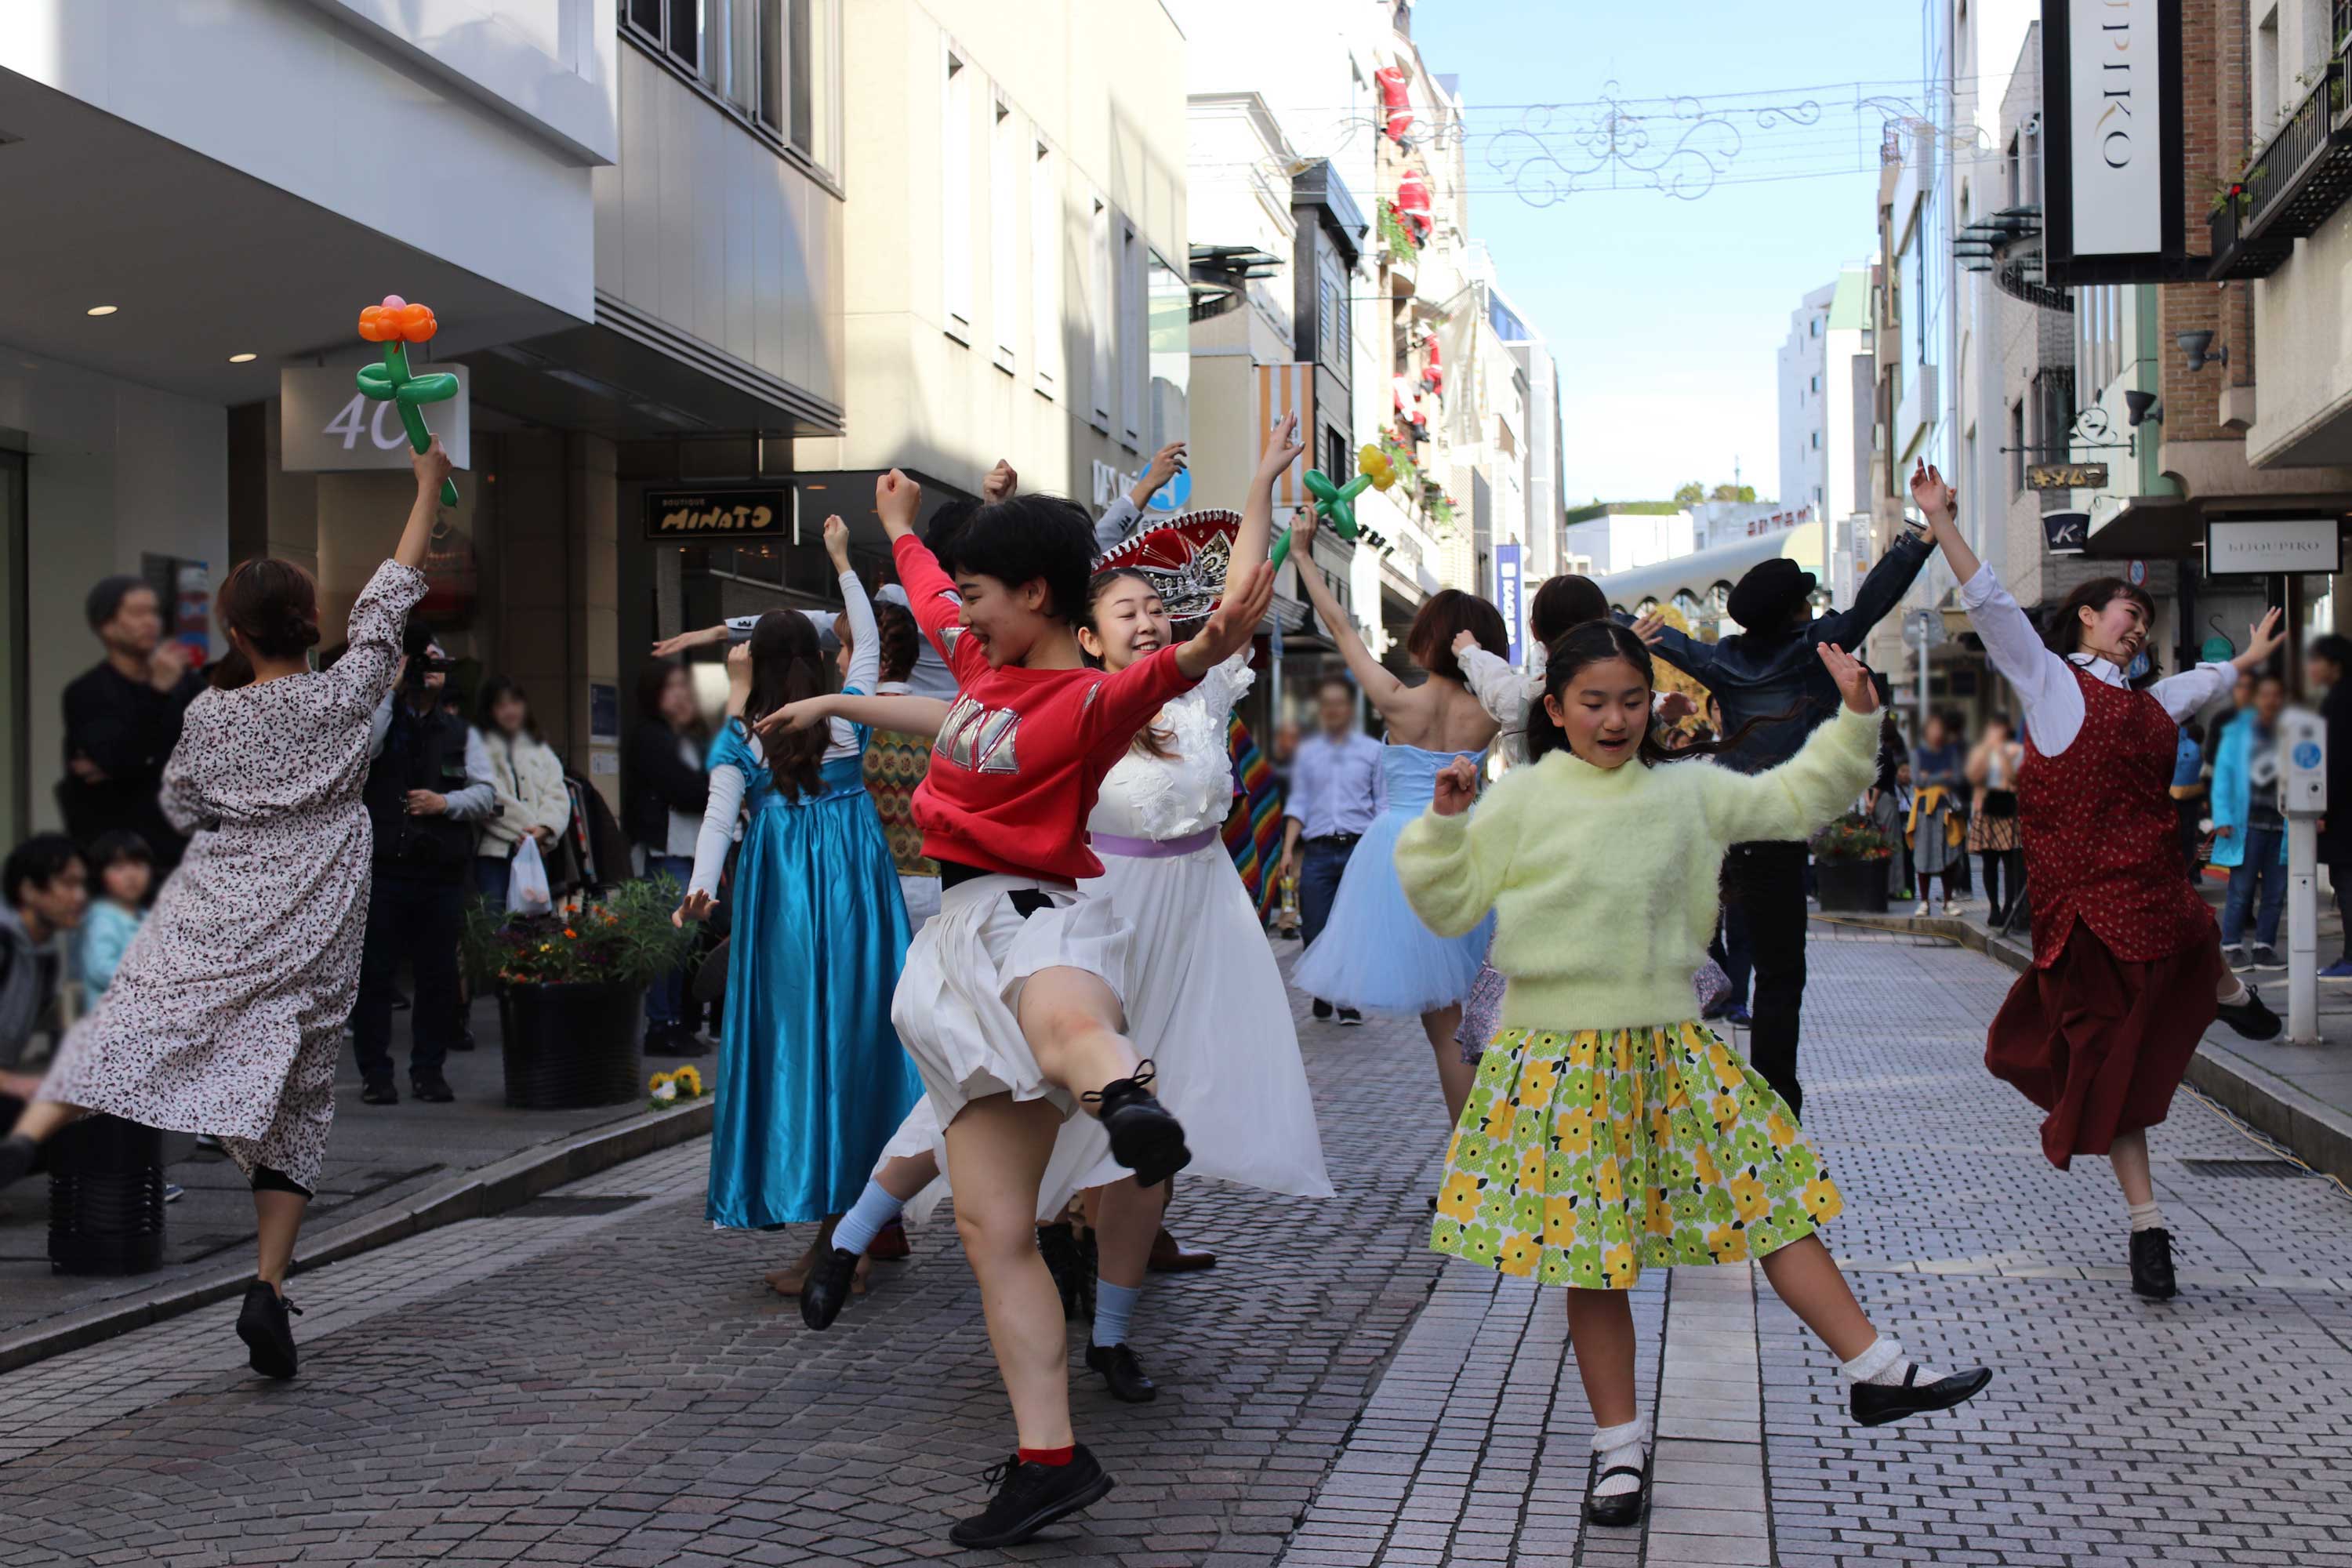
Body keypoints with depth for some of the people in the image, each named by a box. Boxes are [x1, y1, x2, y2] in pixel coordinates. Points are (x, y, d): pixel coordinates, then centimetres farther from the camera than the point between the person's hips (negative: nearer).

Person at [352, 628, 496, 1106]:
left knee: (439, 975, 4)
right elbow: (359, 749, -15)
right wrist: (390, 689, -11)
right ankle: (375, 1072, 8)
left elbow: (486, 794, 10)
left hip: (443, 872, 3)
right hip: (382, 868, -2)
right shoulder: (380, 718, 8)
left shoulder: (461, 733, 15)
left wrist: (447, 802, -10)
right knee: (374, 973, 0)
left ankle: (429, 1071, 14)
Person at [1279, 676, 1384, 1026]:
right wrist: (1288, 849, 2)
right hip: (1318, 851, 1)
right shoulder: (1307, 752, 15)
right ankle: (1322, 1000, 12)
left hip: (1359, 850, -1)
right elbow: (1298, 803, 13)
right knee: (1314, 932, -4)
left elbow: (1383, 804, 9)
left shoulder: (1372, 751, 12)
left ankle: (1350, 1004, 3)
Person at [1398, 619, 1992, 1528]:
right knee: (1594, 1255, 4)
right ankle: (1620, 1446, 16)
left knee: (1772, 1200, 4)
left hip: (1667, 1047, 3)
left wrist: (1855, 721, 4)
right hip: (1561, 1056, -3)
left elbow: (1793, 800, 13)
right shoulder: (1523, 802, -4)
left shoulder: (1688, 792, 6)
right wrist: (1446, 822, -14)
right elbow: (1451, 903, 0)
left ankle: (1874, 1372, 13)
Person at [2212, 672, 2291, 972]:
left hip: (2283, 824, 2)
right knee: (2241, 888, -2)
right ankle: (2232, 946, 5)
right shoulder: (2237, 731, 4)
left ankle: (2264, 946, 14)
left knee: (2276, 891, 5)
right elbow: (2223, 775, 1)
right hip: (2248, 822, -2)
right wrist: (2223, 818, -8)